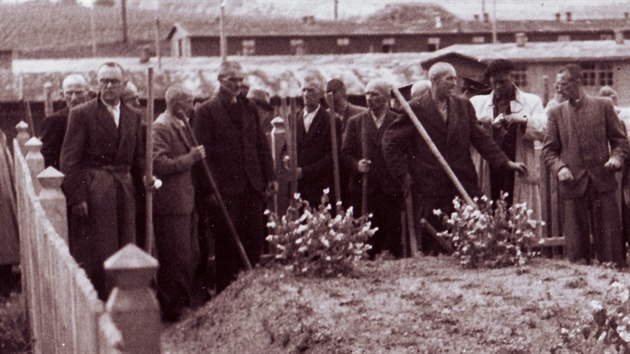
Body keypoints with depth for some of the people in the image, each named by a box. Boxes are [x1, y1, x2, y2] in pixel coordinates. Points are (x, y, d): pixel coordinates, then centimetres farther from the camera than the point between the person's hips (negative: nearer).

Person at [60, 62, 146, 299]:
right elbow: (70, 159, -6)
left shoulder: (133, 117, 14)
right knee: (95, 253, -3)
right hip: (94, 190, -5)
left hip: (124, 189, 5)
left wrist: (145, 177, 1)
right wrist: (76, 197, -13)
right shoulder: (81, 114, -2)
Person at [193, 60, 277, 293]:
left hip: (252, 186, 5)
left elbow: (262, 145, 16)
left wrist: (270, 177, 8)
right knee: (226, 242, 2)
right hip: (225, 189, -5)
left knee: (254, 241, 5)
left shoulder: (249, 109, 15)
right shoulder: (206, 111, -3)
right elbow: (202, 152, -7)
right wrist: (209, 189, -13)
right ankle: (225, 290, 13)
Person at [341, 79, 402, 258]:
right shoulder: (355, 122, 11)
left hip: (392, 189, -1)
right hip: (364, 188, 1)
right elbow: (346, 153, 9)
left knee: (393, 237, -3)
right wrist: (357, 164, -10)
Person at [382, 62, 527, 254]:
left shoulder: (464, 105, 10)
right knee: (435, 248, 2)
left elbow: (480, 138, 9)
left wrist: (506, 162, -2)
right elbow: (390, 141, 0)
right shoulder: (416, 109, -1)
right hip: (431, 190, -3)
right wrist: (403, 174, -4)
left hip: (465, 186, 3)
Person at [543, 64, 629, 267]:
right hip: (573, 183, 1)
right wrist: (559, 168, -11)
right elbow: (549, 149, 7)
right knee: (576, 243, 2)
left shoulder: (603, 106, 6)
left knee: (610, 240, 1)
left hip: (602, 181, -1)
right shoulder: (556, 113, 9)